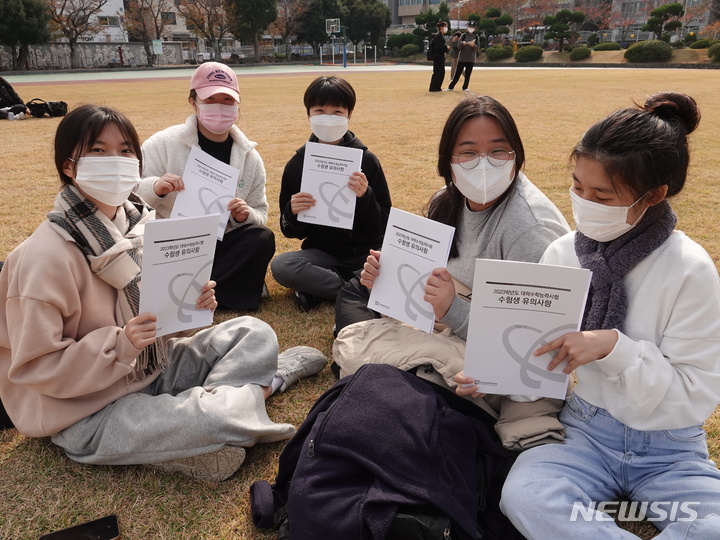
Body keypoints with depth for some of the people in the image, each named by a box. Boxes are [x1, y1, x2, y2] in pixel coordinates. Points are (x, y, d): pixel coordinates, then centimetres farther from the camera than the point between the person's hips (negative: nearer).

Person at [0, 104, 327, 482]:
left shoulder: (140, 220, -1)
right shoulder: (45, 256, -21)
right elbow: (35, 367, -18)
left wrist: (192, 304, -10)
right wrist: (121, 343, -30)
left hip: (155, 366, 7)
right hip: (90, 412, -7)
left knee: (254, 333, 1)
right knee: (213, 420, -29)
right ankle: (262, 386, 0)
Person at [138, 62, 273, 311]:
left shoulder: (250, 157, 5)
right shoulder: (163, 144, -5)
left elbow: (260, 213, 8)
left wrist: (246, 216, -16)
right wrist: (154, 188, -30)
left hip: (221, 245, 3)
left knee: (263, 239, -25)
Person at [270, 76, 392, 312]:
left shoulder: (367, 160, -3)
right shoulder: (297, 164, 2)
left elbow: (381, 226, -4)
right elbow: (291, 231, 6)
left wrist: (365, 196, -22)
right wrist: (292, 213, -17)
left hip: (366, 252, -1)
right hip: (322, 253, 2)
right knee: (280, 265, -30)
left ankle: (318, 289, -16)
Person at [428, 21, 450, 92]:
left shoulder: (442, 36, 15)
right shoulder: (438, 36, -15)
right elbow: (437, 48, -21)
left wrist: (446, 48, 5)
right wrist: (446, 48, -14)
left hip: (441, 58, 10)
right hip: (437, 57, -10)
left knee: (441, 73, 11)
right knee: (437, 73, -5)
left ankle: (437, 87, 18)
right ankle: (433, 88, 3)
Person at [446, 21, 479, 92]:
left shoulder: (476, 37, 6)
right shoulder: (463, 35, 4)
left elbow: (477, 47, -2)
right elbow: (458, 46, -3)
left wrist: (473, 44, -23)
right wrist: (462, 43, -25)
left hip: (471, 59, 1)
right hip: (462, 58, -1)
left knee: (468, 74, 2)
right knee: (457, 73, -3)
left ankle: (465, 87, 12)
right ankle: (451, 87, 2)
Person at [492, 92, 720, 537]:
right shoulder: (562, 254, -5)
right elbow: (538, 352, 3)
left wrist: (614, 347, -25)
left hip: (670, 448, 0)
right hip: (585, 430, 1)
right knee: (522, 496, -29)